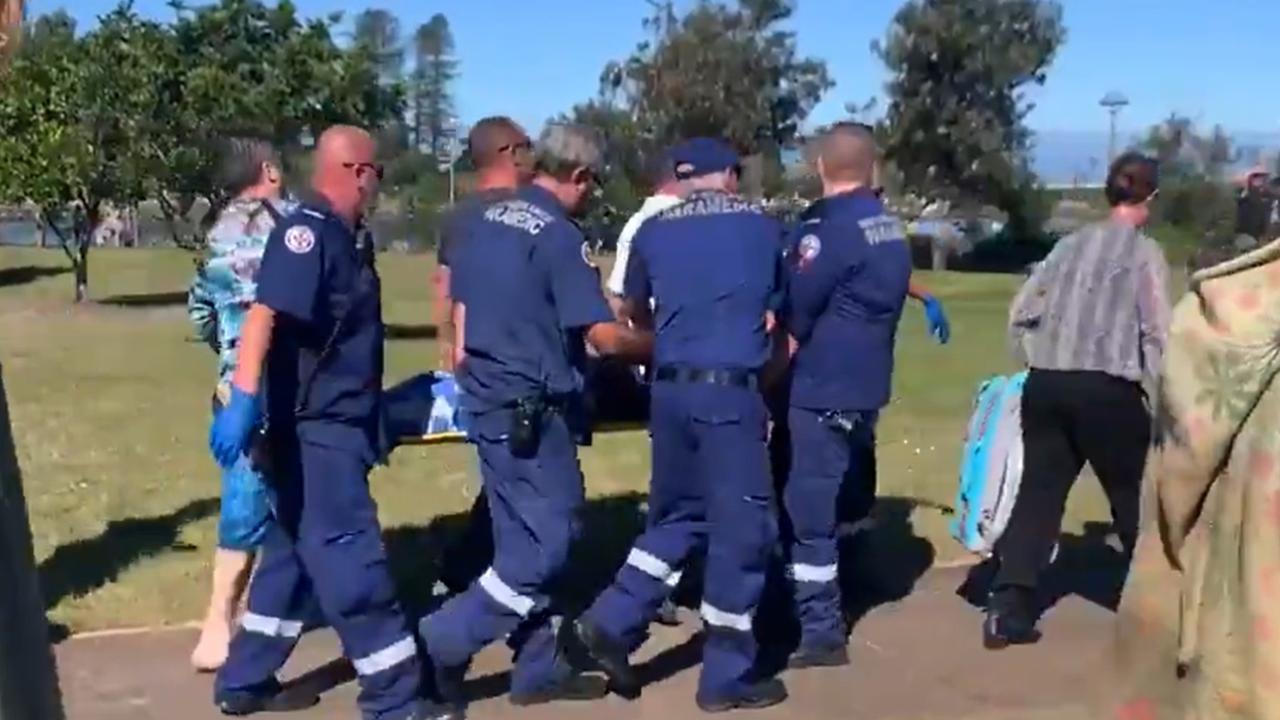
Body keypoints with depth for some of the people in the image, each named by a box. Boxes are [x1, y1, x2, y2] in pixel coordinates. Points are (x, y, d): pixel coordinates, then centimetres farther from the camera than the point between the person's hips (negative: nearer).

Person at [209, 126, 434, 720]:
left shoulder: (339, 237, 14)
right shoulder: (307, 231, -16)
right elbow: (264, 315, -29)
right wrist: (243, 399, -40)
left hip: (335, 427, 10)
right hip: (314, 429, -10)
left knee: (295, 555, 17)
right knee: (353, 561, -3)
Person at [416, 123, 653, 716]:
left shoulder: (489, 220, 9)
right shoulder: (559, 236, -16)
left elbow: (462, 306, 17)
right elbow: (604, 336, -18)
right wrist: (659, 346, -2)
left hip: (488, 402, 9)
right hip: (531, 412, -9)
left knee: (522, 538, 15)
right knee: (549, 540, -1)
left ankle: (539, 666, 23)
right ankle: (440, 644, -1)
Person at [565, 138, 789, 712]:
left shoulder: (653, 231, 11)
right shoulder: (763, 227, 8)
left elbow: (634, 312, 26)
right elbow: (778, 313, 19)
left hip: (670, 389, 4)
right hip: (730, 389, -4)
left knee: (677, 515, 20)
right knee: (742, 525, 5)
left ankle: (608, 624, 13)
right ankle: (727, 676, 13)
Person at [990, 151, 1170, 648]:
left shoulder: (1072, 243, 12)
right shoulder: (1146, 252, 0)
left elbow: (1020, 313, 9)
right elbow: (1157, 334, -7)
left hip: (1045, 384, 4)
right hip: (1107, 389, -4)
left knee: (1038, 493, 7)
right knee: (1134, 496, 14)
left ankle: (1008, 611, 1)